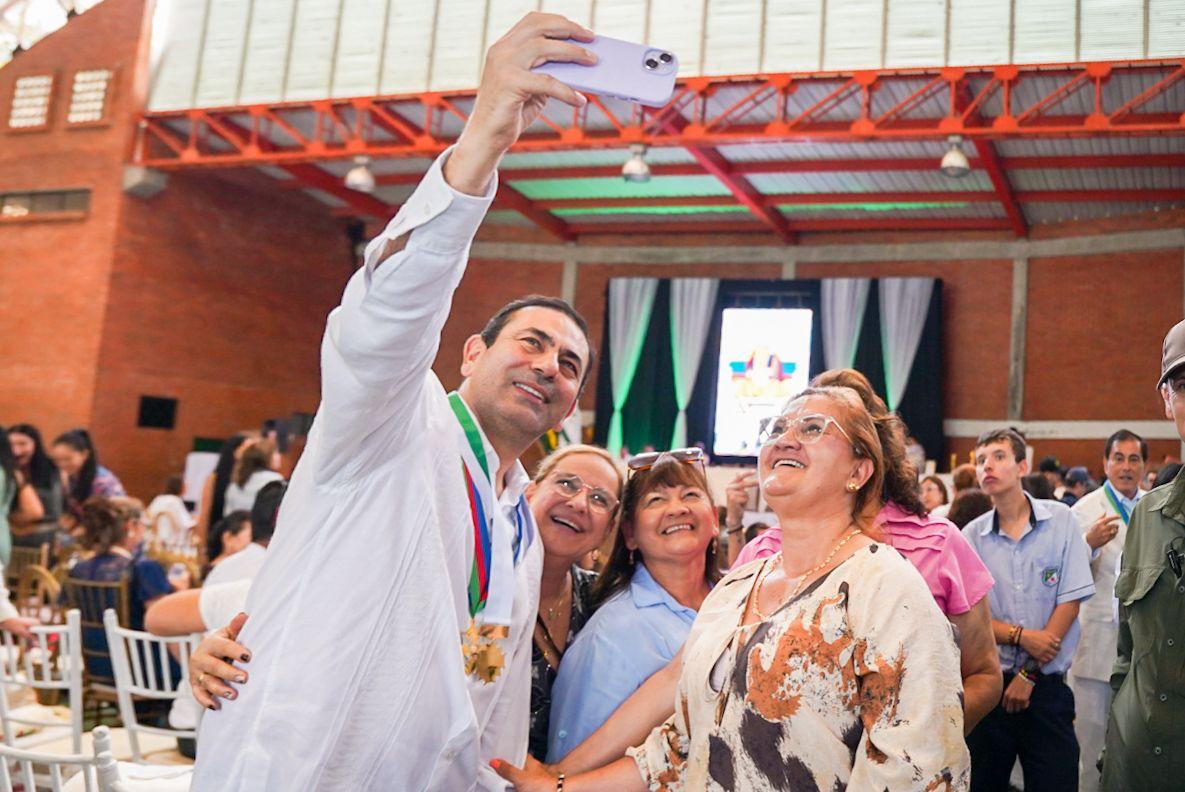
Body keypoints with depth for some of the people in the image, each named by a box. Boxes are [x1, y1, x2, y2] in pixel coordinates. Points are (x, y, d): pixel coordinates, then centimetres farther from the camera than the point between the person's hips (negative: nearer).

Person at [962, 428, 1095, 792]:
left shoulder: (1060, 520, -1)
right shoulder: (971, 536, 1)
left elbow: (1071, 599, -4)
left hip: (1047, 685, -1)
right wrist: (1020, 636, -16)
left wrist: (1029, 674, -7)